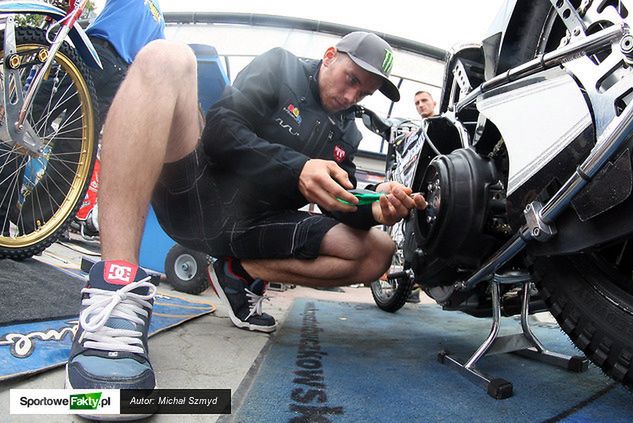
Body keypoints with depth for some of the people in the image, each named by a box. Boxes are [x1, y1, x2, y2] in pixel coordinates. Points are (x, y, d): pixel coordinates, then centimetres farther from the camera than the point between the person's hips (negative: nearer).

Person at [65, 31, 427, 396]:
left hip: (250, 228, 4)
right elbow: (220, 127, -9)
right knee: (167, 58, -28)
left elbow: (341, 204, 7)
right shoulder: (280, 67, 5)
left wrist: (375, 208, -16)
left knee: (379, 253, -9)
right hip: (194, 196, -3)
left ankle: (242, 273, -1)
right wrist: (296, 168, -22)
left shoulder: (346, 133, 18)